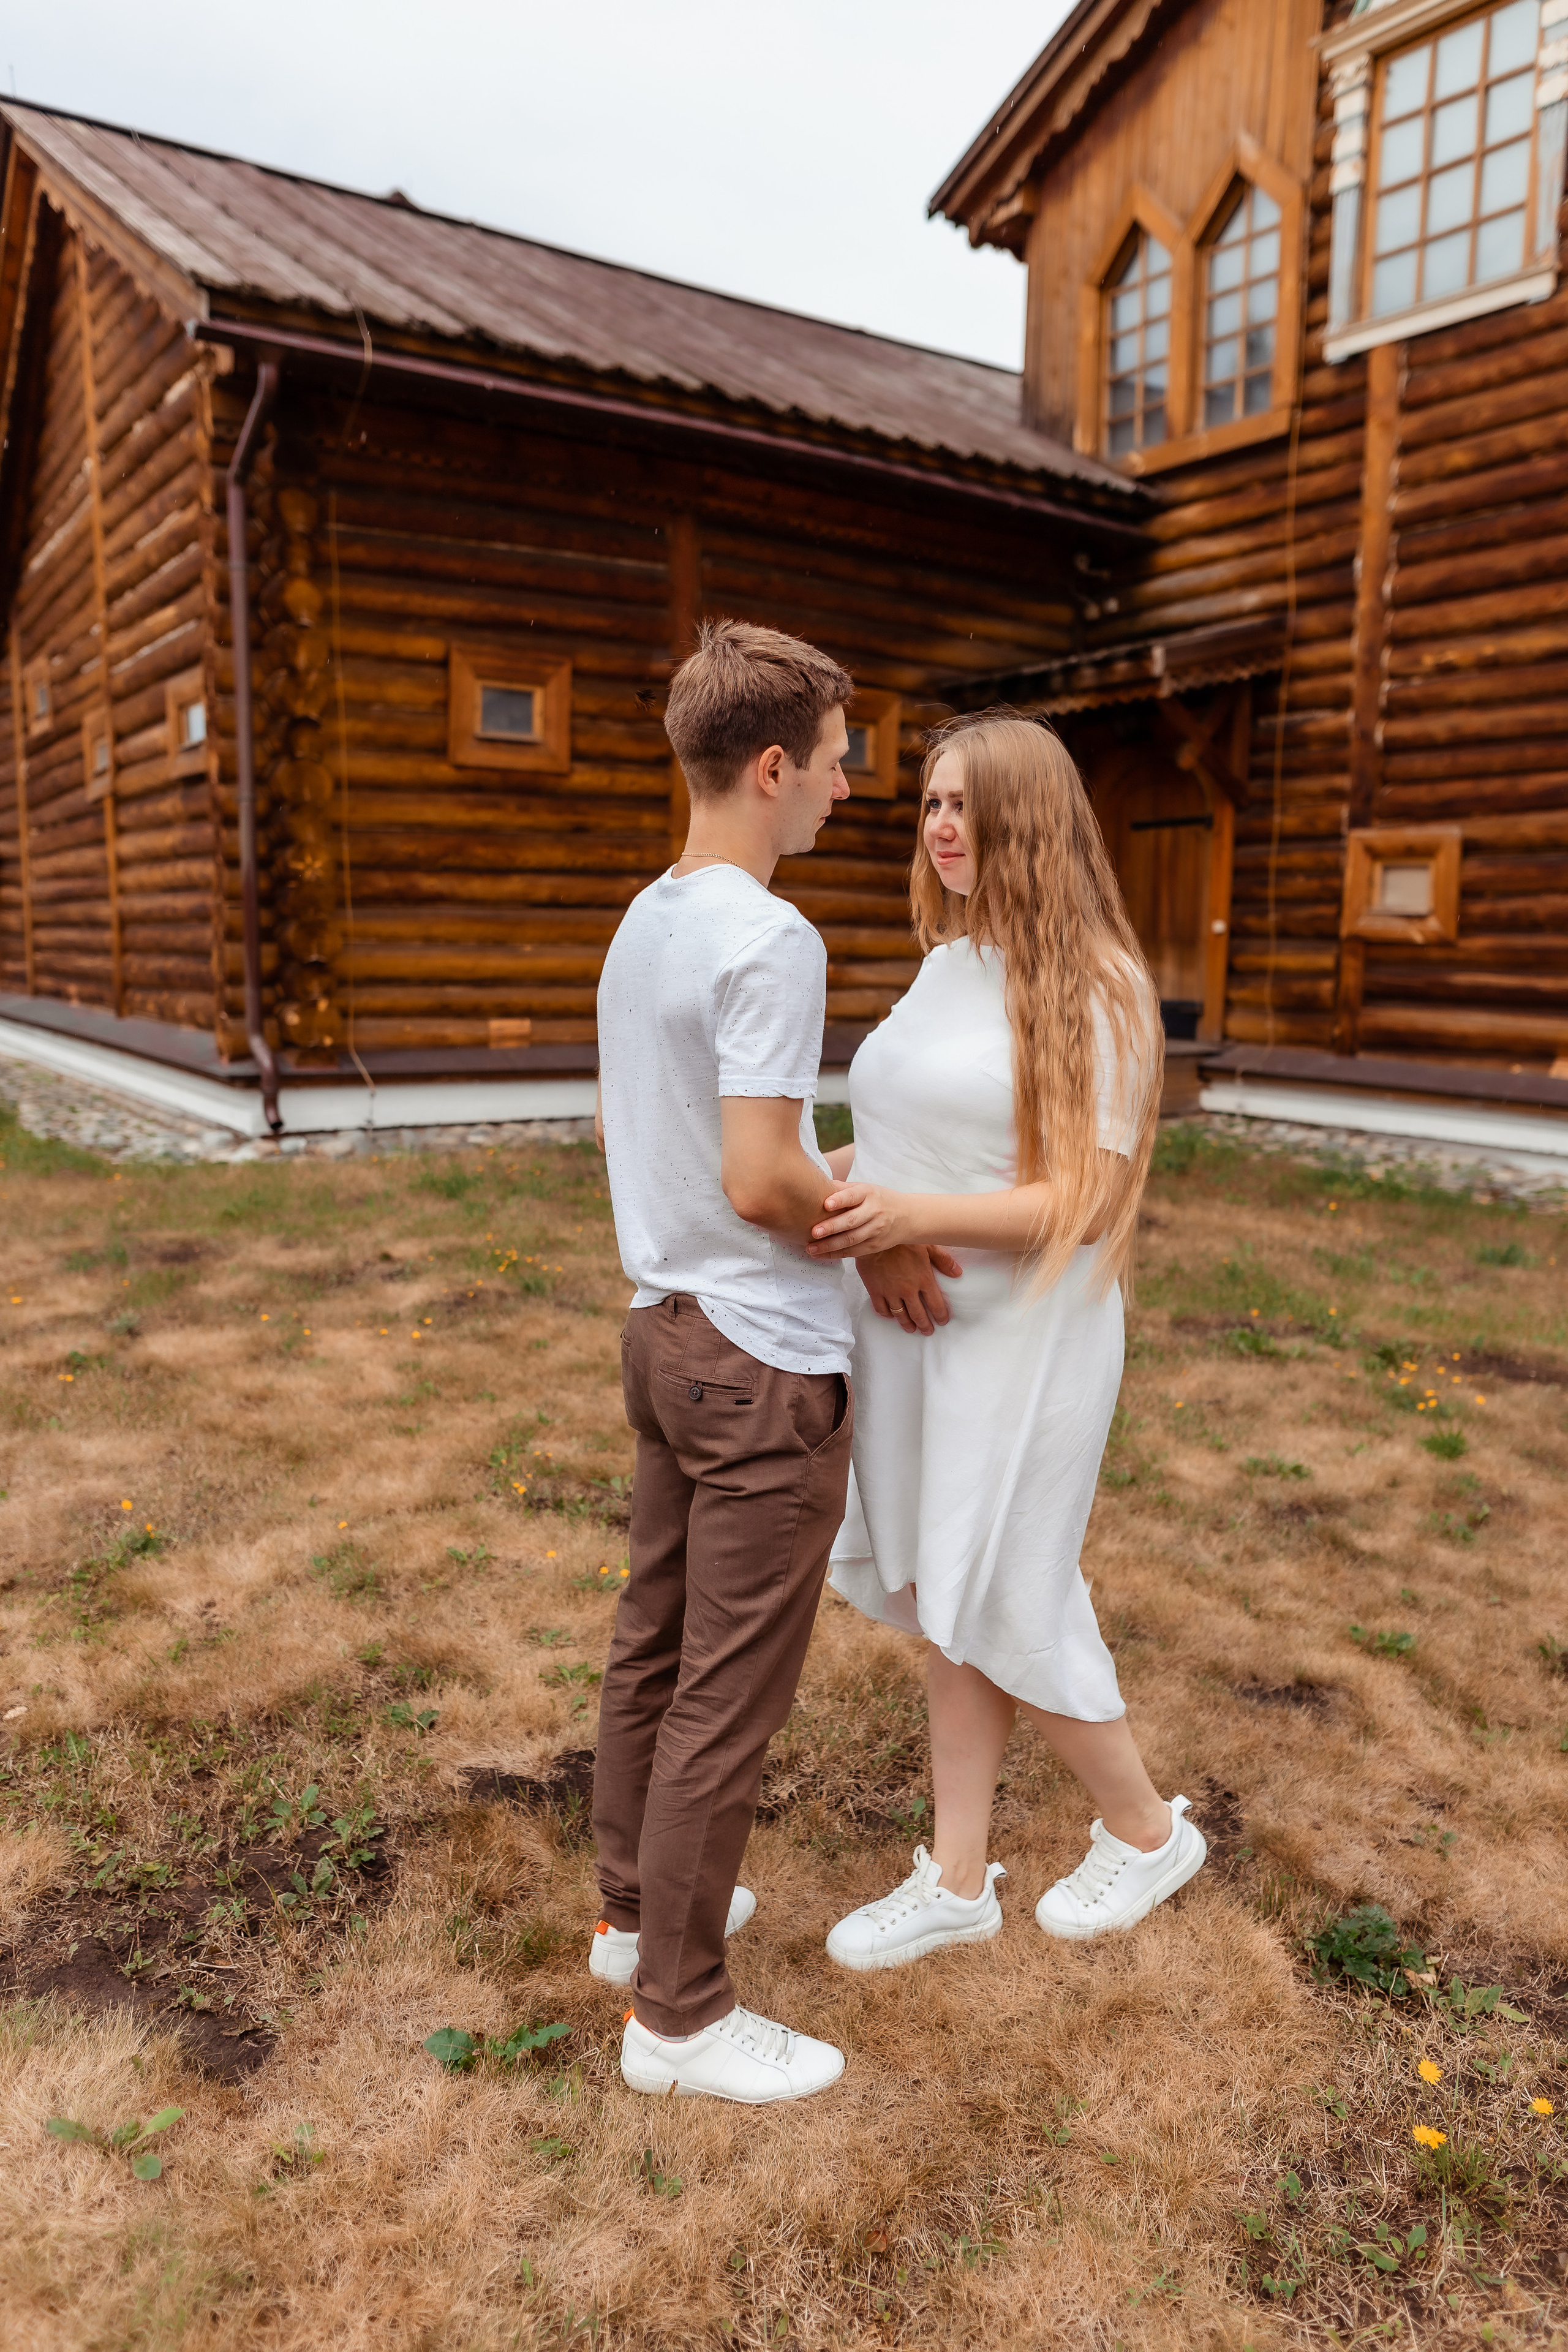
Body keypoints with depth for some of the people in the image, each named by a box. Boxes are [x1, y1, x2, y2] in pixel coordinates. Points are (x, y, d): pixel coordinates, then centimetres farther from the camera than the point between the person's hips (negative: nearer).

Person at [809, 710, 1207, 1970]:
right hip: (912, 1321, 7)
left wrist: (911, 1215, -28)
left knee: (1003, 1608, 4)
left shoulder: (1095, 988, -14)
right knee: (942, 1601, 13)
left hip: (1025, 1335, -7)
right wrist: (841, 1173, 1)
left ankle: (1148, 1829, 31)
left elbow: (1086, 1201, -18)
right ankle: (957, 1880, 29)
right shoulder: (944, 966, 9)